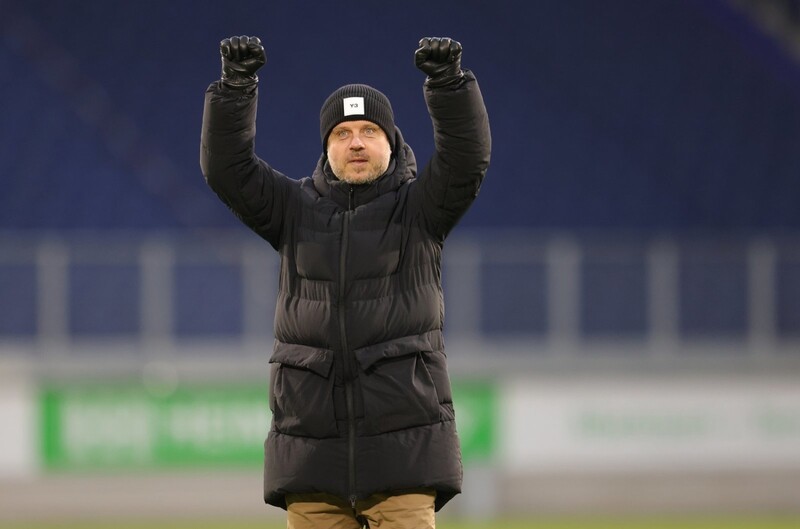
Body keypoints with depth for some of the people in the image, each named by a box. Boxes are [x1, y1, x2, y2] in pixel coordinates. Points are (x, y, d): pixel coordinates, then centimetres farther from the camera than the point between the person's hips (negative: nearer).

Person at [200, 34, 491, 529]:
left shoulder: (418, 208, 5)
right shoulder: (296, 209, 10)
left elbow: (468, 157, -12)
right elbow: (226, 166, -2)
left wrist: (448, 77, -27)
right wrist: (237, 82, -16)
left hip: (402, 448, -2)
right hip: (312, 447, 2)